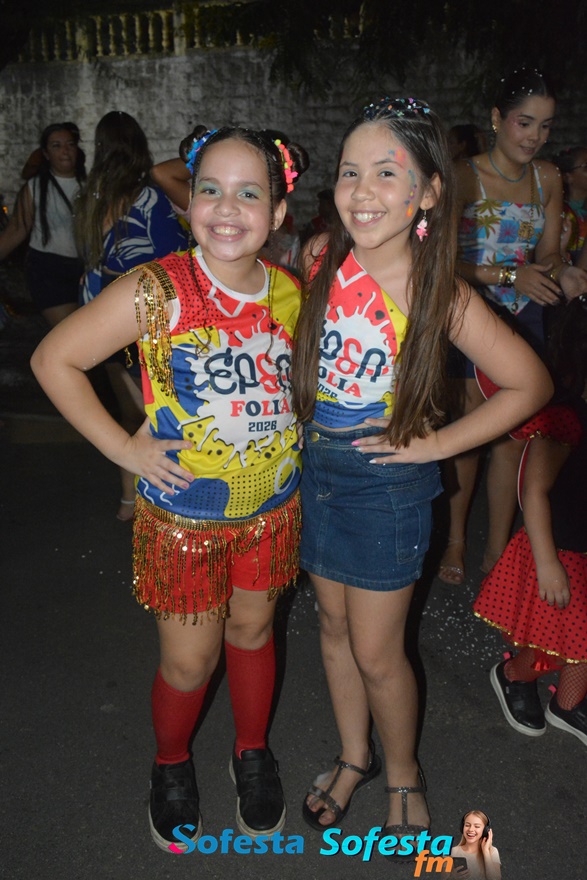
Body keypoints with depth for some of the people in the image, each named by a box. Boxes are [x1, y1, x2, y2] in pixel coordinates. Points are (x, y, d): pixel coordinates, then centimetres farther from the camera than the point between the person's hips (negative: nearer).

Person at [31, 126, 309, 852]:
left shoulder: (292, 293, -6)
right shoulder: (155, 292, -19)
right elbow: (53, 360, -12)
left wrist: (289, 429, 0)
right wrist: (125, 448, -14)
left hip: (271, 505, 4)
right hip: (181, 514, -3)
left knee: (253, 631, 22)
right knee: (190, 661, 10)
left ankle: (253, 753, 48)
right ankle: (171, 765, 42)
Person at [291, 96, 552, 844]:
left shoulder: (440, 296, -20)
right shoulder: (320, 256, -7)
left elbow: (530, 384, -13)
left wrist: (434, 444, -13)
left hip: (388, 483, -4)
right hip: (317, 469, 5)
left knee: (377, 653, 8)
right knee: (334, 627, 19)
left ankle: (403, 775, 38)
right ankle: (354, 757, 43)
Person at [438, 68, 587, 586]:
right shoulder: (465, 177, -10)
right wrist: (510, 275, -26)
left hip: (525, 317, 5)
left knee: (513, 432, 6)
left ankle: (498, 549, 20)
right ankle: (456, 540, 24)